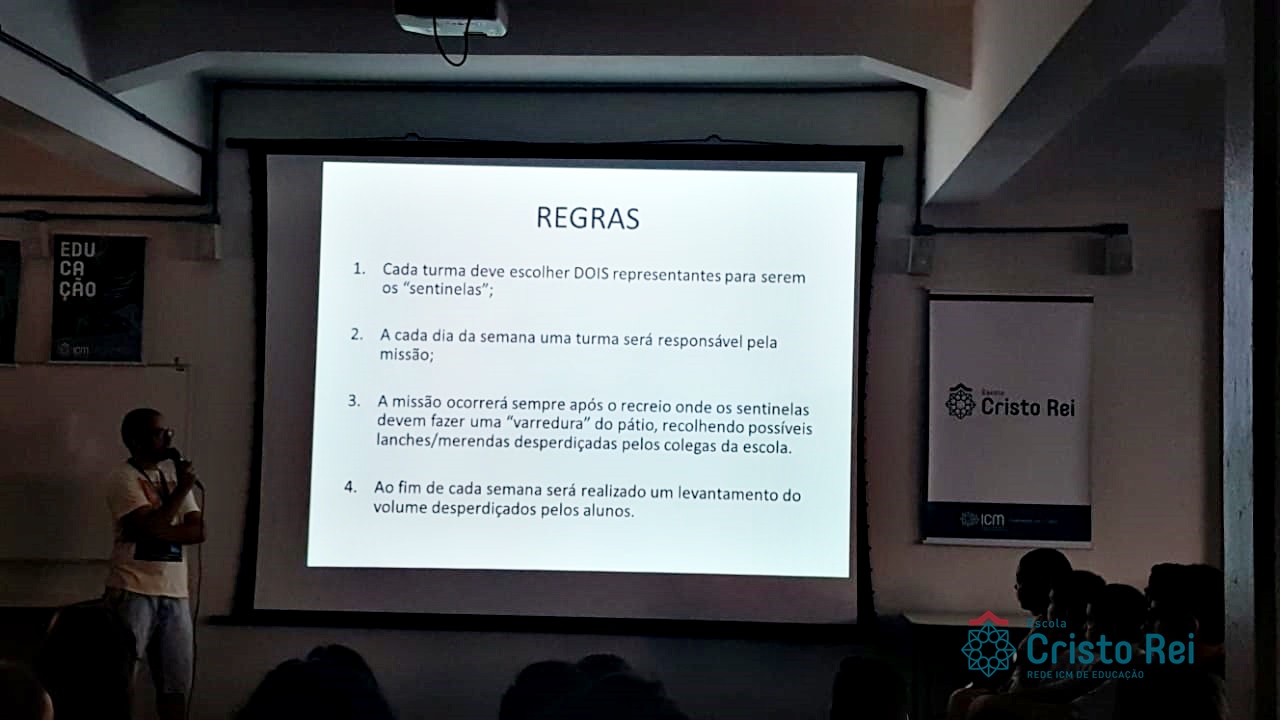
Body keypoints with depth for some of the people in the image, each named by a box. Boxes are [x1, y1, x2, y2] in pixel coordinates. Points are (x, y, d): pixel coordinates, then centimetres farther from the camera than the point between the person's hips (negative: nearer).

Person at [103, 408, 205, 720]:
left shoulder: (173, 474, 14)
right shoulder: (124, 478, -5)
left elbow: (198, 531, 5)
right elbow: (152, 526, -18)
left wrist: (155, 533, -9)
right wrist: (183, 489, -8)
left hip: (175, 593, 6)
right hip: (134, 591, -6)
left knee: (175, 682, 7)